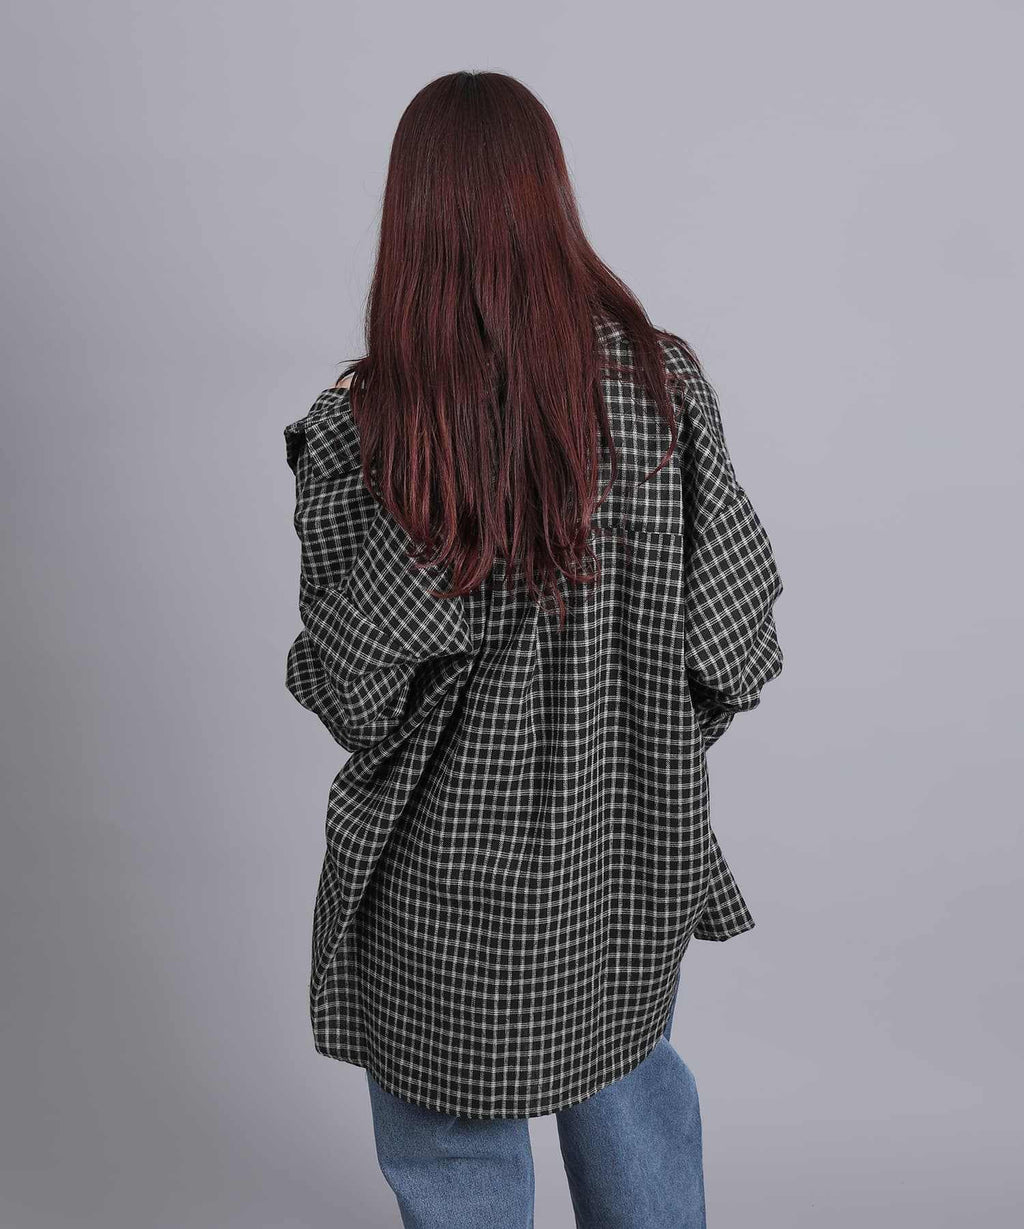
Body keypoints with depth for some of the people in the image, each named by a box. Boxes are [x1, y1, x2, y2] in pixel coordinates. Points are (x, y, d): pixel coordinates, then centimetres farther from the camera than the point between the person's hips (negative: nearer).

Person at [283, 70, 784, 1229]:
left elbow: (345, 684, -15)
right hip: (630, 852, 3)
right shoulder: (661, 378, -11)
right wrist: (644, 729, 10)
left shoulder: (359, 422, -19)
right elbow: (734, 630, -7)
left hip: (448, 874, -3)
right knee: (629, 1085, 29)